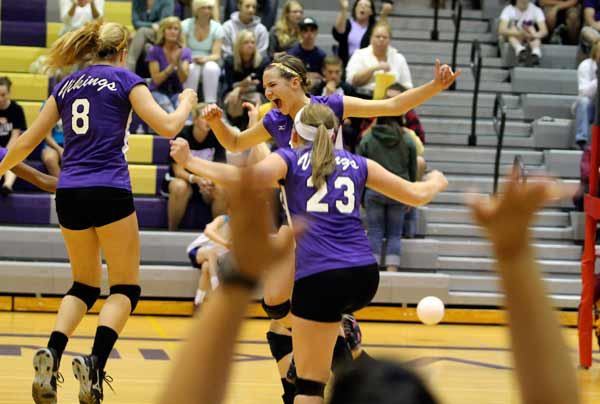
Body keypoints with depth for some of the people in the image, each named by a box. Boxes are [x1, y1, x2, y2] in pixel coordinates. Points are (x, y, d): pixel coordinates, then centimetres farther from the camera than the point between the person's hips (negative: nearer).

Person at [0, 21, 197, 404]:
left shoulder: (66, 86, 17)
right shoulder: (125, 79, 3)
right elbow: (167, 126, -3)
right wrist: (187, 102, 17)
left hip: (69, 195, 5)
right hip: (109, 191, -5)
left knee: (84, 286, 19)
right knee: (126, 289, 4)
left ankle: (51, 357, -5)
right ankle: (95, 365, -19)